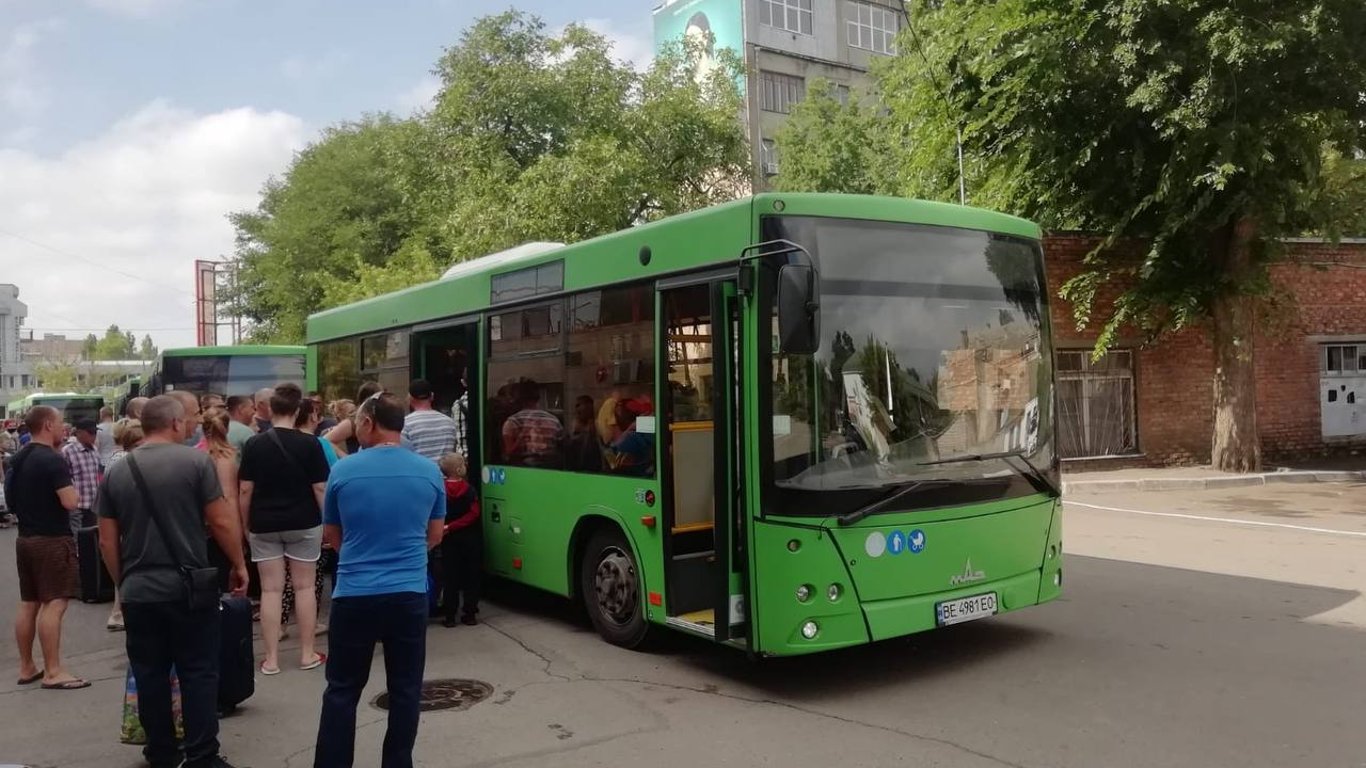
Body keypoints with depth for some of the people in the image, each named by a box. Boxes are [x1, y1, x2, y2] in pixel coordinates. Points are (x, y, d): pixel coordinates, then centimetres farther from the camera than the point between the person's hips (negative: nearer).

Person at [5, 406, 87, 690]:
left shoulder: (18, 459, 11)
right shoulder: (53, 460, -17)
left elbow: (10, 496, 24)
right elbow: (69, 502, -23)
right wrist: (72, 491, -5)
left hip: (25, 538, 9)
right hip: (53, 540, -9)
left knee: (28, 605, 13)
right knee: (54, 604, -8)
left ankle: (26, 668, 21)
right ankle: (53, 672, -8)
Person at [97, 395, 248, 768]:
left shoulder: (117, 472, 5)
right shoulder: (195, 461, -8)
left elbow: (107, 541, 9)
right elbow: (221, 522, -9)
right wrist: (239, 565, 4)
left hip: (138, 592, 4)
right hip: (188, 588, -4)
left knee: (150, 676, 13)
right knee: (198, 673, 4)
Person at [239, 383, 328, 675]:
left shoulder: (254, 444, -3)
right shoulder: (310, 443, -7)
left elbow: (245, 490, -2)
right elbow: (320, 488, -8)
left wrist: (246, 525, 9)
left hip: (264, 525, 1)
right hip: (303, 523, -1)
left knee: (271, 589, 6)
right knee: (304, 587, 8)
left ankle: (271, 659, 8)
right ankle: (307, 654, 13)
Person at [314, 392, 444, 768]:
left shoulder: (343, 471, -5)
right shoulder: (429, 472, -1)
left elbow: (332, 535, 10)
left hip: (354, 594, -1)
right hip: (409, 594, 1)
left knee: (342, 690, 11)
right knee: (405, 690, 11)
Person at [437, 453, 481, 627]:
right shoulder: (469, 489, -8)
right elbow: (473, 514, -15)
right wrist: (451, 527, -15)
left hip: (450, 539, 1)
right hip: (471, 539, -1)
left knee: (451, 577, 7)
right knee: (471, 576, 8)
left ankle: (450, 616, 7)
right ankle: (469, 614, 10)